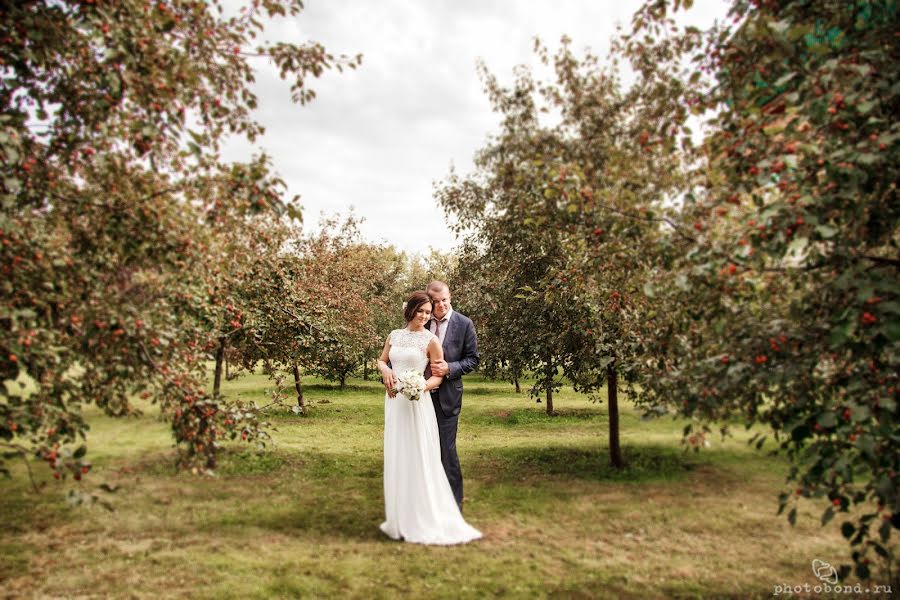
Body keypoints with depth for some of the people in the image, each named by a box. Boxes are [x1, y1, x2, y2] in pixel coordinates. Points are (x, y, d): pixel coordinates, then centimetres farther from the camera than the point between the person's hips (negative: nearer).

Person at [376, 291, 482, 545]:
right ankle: (401, 517, 24)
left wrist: (422, 386, -23)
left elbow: (438, 376, -4)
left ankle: (425, 518, 10)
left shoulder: (431, 340, -6)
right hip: (394, 401, 5)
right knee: (396, 457, 11)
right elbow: (381, 360, 15)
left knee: (418, 458, -2)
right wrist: (386, 371, -8)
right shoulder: (394, 335, 8)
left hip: (417, 402, -5)